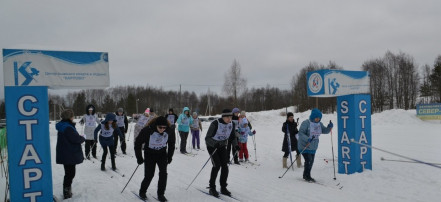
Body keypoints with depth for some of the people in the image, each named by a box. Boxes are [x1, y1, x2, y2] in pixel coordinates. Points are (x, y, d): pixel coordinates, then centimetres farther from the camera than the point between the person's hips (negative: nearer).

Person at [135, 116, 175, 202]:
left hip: (162, 154, 2)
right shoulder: (147, 130, -27)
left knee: (163, 173, -11)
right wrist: (139, 158, -10)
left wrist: (169, 157, 5)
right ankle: (142, 191, 23)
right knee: (149, 175, -4)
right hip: (149, 154, -2)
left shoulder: (169, 130, -18)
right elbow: (138, 143, -13)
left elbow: (171, 144, 2)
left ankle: (161, 194, 5)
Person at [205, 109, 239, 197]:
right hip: (212, 146, -5)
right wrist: (214, 144, -43)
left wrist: (235, 145, -12)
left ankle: (223, 188, 10)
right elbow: (207, 138, -25)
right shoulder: (215, 124, -26)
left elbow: (232, 137, 6)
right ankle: (212, 188, -3)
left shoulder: (232, 124, -9)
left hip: (222, 146, 5)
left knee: (225, 165, -5)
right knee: (217, 165, -16)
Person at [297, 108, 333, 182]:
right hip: (304, 146, -7)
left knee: (311, 161, 13)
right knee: (308, 160, -14)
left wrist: (329, 127, -12)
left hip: (313, 147, 7)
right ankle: (307, 176, 2)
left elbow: (325, 131, 9)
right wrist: (307, 139, -37)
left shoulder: (319, 124, 6)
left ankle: (306, 175, 29)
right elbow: (300, 133, -21)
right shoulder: (306, 123, -16)